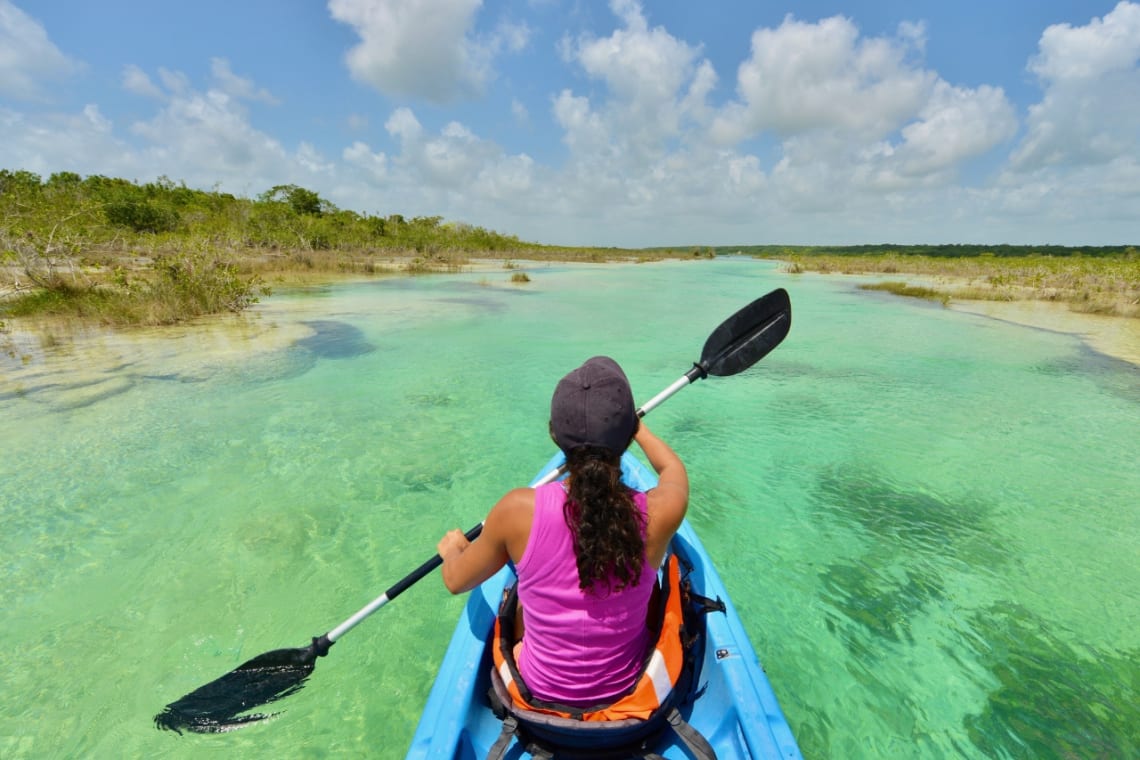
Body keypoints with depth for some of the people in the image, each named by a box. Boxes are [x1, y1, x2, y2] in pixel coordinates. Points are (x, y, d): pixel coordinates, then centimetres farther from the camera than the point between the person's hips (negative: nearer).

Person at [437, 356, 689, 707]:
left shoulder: (518, 510, -30)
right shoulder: (659, 512, -27)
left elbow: (456, 581, -10)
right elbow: (673, 468, -1)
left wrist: (452, 548, 13)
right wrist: (637, 428, 17)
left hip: (541, 689, 0)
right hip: (629, 686, 1)